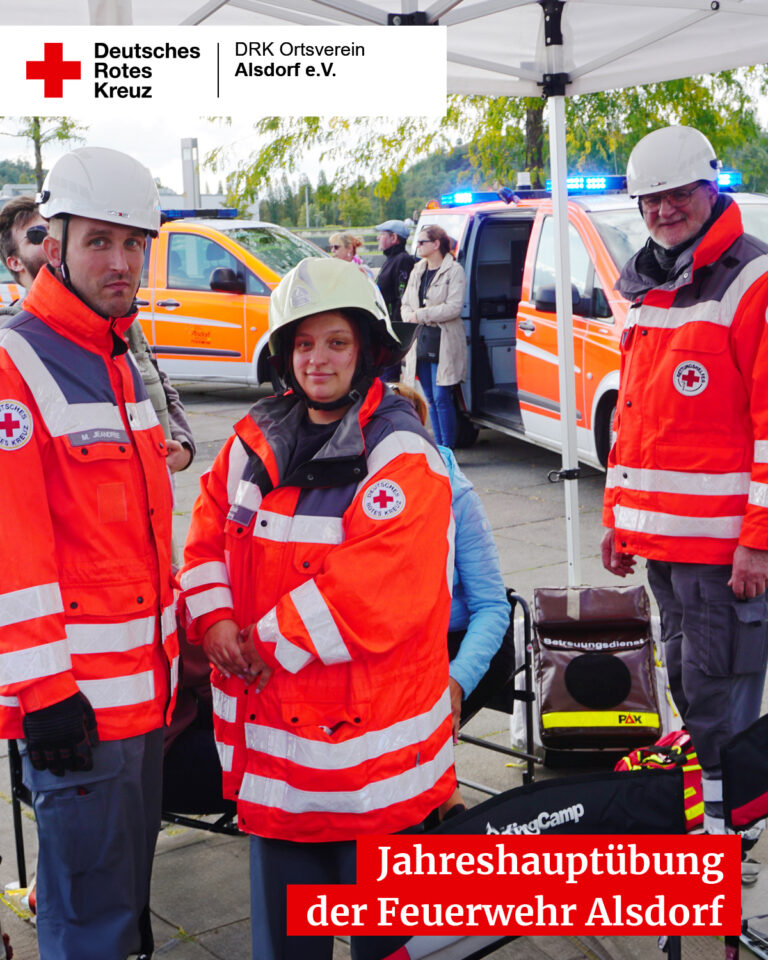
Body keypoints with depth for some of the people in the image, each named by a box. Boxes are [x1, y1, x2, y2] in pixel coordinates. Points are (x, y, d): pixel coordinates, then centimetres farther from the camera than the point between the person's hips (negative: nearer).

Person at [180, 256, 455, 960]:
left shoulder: (401, 454, -16)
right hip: (270, 720, 6)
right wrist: (215, 620, -7)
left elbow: (374, 592, -24)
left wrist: (272, 644, -18)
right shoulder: (257, 439, 6)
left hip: (367, 734, -6)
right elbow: (209, 534, 11)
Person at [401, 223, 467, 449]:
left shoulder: (454, 270, -6)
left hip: (443, 342, -7)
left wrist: (420, 315, -14)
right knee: (430, 399, 9)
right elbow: (405, 304, 16)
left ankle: (448, 449, -2)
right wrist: (410, 317, -7)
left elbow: (453, 307, -15)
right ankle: (439, 447, 16)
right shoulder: (417, 272, 16)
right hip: (420, 341, 7)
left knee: (442, 398, -9)